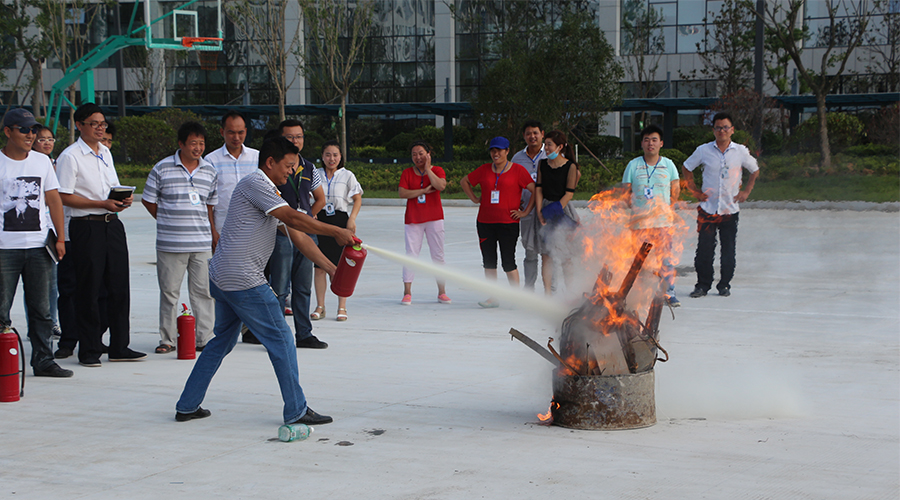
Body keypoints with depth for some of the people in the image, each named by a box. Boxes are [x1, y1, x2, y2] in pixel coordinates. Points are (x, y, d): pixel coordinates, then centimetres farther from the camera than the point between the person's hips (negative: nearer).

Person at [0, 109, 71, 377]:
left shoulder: (42, 161, 12)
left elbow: (53, 199, 16)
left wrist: (60, 237, 9)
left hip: (38, 245, 4)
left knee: (41, 309, 6)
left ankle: (43, 360, 12)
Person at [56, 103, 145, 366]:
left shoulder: (105, 152, 15)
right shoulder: (70, 157, -7)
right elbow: (64, 197, -12)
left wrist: (124, 197, 2)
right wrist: (103, 204, -17)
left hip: (112, 224, 7)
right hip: (86, 226, -7)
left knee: (119, 286, 7)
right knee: (89, 290, -2)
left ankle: (119, 347, 15)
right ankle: (89, 351, 7)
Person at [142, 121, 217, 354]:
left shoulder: (209, 171, 10)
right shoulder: (162, 169, -1)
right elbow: (148, 200, 7)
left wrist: (213, 235, 15)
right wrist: (167, 222, 6)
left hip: (202, 243, 3)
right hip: (170, 245, -2)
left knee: (203, 291, 2)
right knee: (169, 291, 3)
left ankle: (204, 338, 9)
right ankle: (167, 339, 13)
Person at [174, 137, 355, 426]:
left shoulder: (270, 193, 20)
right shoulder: (255, 183, -11)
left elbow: (297, 236, 16)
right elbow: (293, 219, -20)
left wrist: (330, 268, 10)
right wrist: (336, 232, -16)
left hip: (222, 277, 11)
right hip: (243, 281, -11)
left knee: (223, 341, 18)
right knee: (281, 340, -3)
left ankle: (187, 406, 21)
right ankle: (296, 411, 2)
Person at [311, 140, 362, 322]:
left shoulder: (347, 176, 3)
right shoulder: (316, 175, 8)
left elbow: (357, 199, 6)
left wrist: (352, 219, -7)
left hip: (341, 221, -2)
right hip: (320, 220, 2)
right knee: (319, 266, 0)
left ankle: (342, 308, 5)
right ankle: (320, 307, 9)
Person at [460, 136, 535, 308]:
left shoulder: (518, 170, -2)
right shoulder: (484, 170, 8)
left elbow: (535, 190, -3)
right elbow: (464, 182, 22)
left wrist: (525, 211, -5)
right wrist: (475, 200, 12)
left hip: (508, 223, -4)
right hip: (485, 222, 4)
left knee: (508, 262, -5)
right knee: (489, 261, 5)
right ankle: (492, 298, 12)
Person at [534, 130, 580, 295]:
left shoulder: (570, 167, -6)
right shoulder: (542, 164, 6)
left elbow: (569, 194, -8)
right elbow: (538, 188, 6)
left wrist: (554, 210, -12)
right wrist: (539, 212, -4)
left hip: (562, 209, -4)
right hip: (545, 209, 4)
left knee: (565, 256, -3)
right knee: (546, 254, 1)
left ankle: (569, 292, 4)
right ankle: (548, 292, 4)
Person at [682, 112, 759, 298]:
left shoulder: (741, 151, 2)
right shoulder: (703, 150, 0)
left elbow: (755, 171, 17)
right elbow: (686, 168, 15)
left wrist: (746, 191, 8)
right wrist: (695, 190, 7)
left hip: (730, 209, 0)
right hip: (708, 208, 0)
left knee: (729, 250, 3)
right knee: (704, 248, -3)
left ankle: (724, 285, 15)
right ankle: (702, 285, 8)